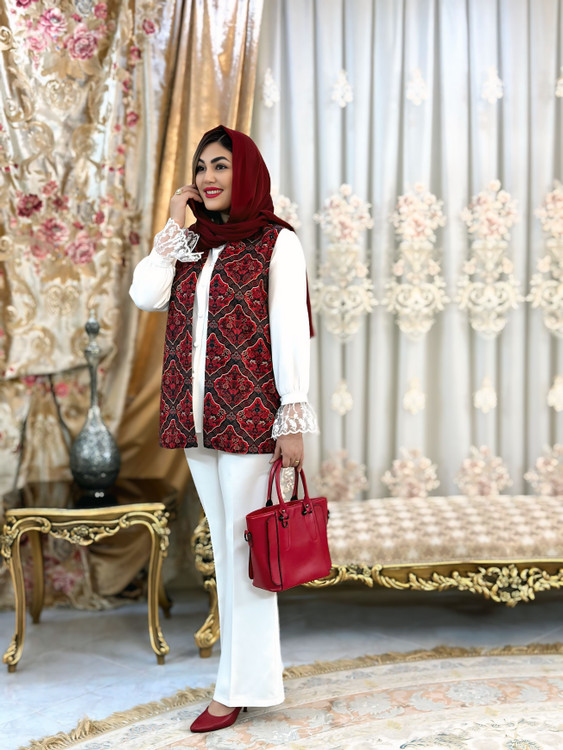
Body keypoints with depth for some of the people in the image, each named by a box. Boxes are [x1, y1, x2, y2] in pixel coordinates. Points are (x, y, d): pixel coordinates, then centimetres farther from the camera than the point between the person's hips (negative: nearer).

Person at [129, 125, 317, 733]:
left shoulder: (276, 242, -3)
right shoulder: (192, 244, 14)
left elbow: (289, 331, -8)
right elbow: (146, 295, 1)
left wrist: (293, 419, -13)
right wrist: (173, 224, 2)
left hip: (249, 416, -6)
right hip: (196, 418, 6)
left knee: (243, 543, -3)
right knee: (222, 542, 12)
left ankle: (239, 684, 6)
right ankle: (246, 665, 24)